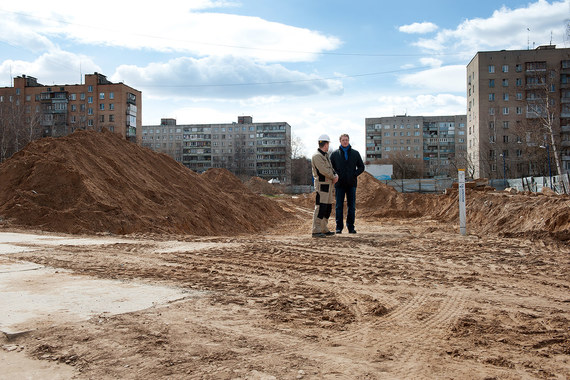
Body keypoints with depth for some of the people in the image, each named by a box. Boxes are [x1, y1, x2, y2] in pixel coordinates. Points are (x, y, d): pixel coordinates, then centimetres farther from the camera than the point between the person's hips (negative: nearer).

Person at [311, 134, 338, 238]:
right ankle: (316, 231, -12)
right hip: (321, 185, -10)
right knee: (320, 207, -13)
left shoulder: (326, 155, 19)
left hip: (328, 184, 10)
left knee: (328, 207, 13)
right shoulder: (317, 156, -12)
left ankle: (324, 230, 21)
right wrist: (334, 177, -6)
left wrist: (335, 176, -2)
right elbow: (324, 170, -20)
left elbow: (330, 169, 19)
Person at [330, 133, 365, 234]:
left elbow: (361, 167, 10)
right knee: (339, 206, 0)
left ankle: (351, 227, 9)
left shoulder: (355, 153, 9)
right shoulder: (335, 154, 6)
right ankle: (339, 227, 6)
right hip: (339, 184, -1)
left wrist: (354, 175, -4)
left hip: (351, 184, 1)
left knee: (352, 206, 2)